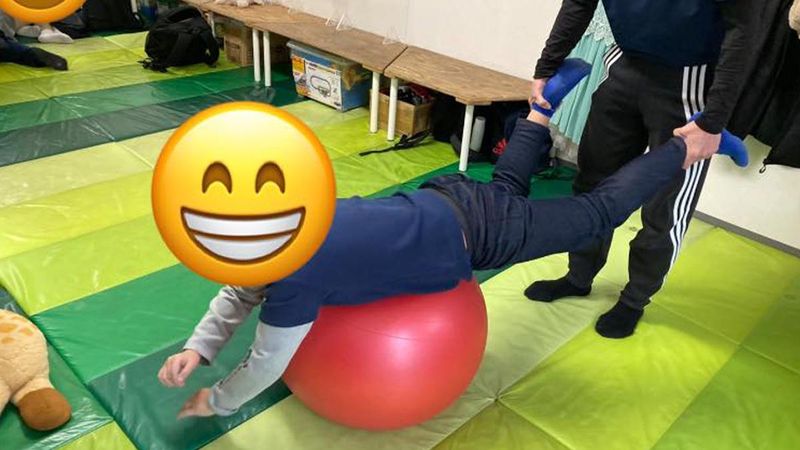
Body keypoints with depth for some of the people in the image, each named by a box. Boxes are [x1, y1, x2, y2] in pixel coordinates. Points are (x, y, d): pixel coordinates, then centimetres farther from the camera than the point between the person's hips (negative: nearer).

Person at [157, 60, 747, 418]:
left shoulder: (295, 277, -28)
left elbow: (266, 365, -13)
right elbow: (240, 295, 12)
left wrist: (214, 402, 5)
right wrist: (197, 348, 5)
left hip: (473, 234, -6)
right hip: (446, 201, 6)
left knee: (598, 211, 10)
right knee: (508, 186, 36)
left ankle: (691, 142, 25)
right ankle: (546, 104, 46)